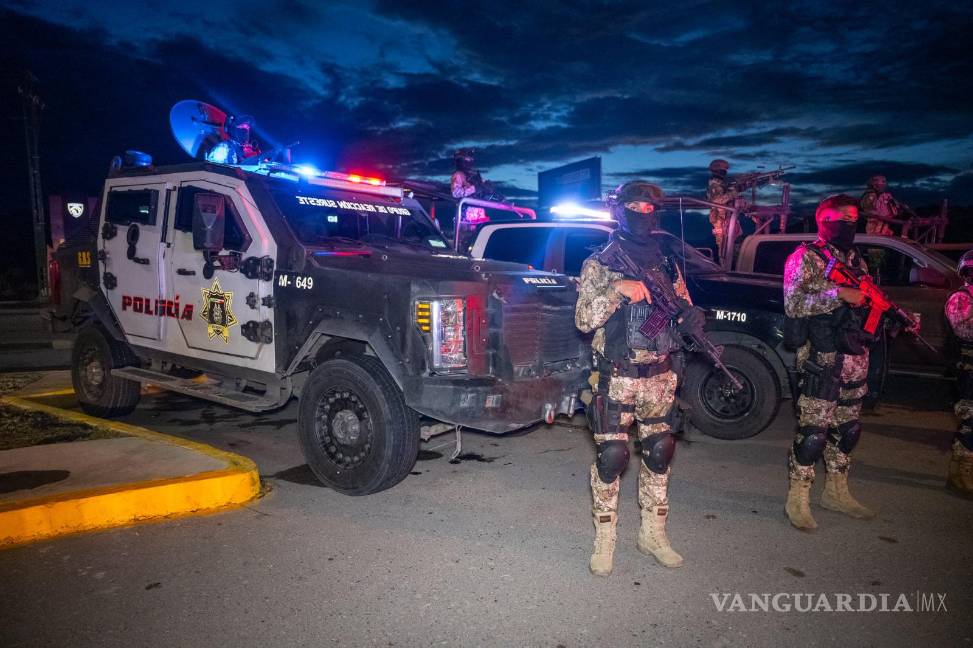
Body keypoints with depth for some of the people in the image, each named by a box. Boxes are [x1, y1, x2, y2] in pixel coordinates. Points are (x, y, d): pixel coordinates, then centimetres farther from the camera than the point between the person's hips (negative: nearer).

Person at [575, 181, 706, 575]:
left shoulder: (667, 264, 10)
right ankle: (604, 541, 14)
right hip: (617, 378, -4)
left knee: (659, 453, 11)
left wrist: (691, 319, -8)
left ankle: (653, 533, 27)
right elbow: (583, 320, -10)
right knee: (611, 456, -1)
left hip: (661, 377, 5)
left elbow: (683, 311, 16)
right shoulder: (601, 263, -3)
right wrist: (617, 289, -22)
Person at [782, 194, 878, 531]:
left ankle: (836, 492, 29)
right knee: (814, 430, -7)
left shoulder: (856, 260, 17)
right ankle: (797, 500, 4)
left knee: (847, 428, 15)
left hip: (856, 359, 8)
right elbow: (793, 304, -16)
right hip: (822, 360, -8)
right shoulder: (806, 257, -5)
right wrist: (838, 293, -22)